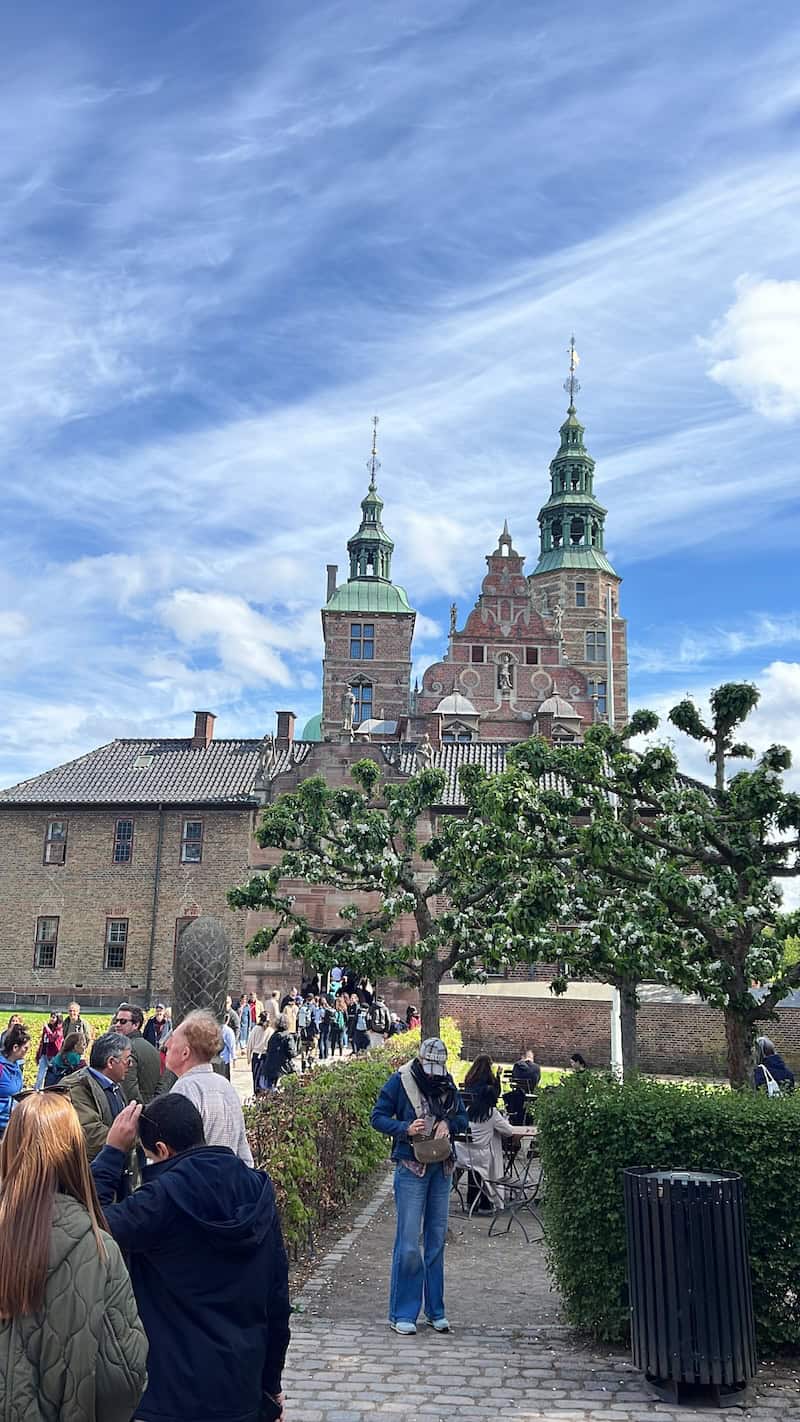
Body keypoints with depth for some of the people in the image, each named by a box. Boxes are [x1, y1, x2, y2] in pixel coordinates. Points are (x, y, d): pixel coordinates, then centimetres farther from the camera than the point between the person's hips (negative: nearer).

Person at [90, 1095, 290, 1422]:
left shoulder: (165, 1198, -22)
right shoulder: (259, 1190, -3)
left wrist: (113, 1150, -11)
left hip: (177, 1393, -5)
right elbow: (278, 1291, 3)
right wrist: (272, 1384, 14)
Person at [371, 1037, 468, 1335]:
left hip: (441, 1168, 5)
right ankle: (402, 1313, 8)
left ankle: (435, 1310, 22)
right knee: (409, 1243, -5)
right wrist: (406, 1128, -21)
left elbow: (462, 1117, 13)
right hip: (411, 1168, -5)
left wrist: (448, 1123, -9)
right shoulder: (400, 1081, -8)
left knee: (437, 1240, 12)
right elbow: (378, 1117, -6)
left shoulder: (447, 1083, 5)